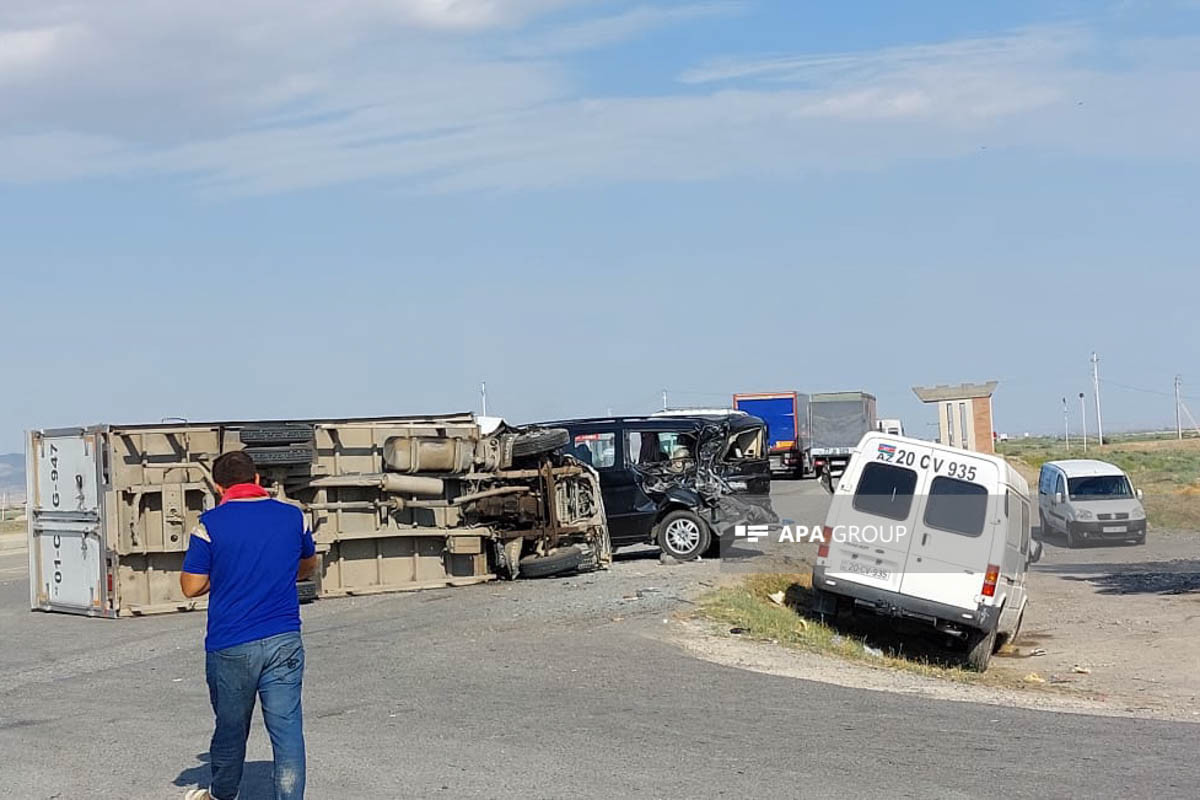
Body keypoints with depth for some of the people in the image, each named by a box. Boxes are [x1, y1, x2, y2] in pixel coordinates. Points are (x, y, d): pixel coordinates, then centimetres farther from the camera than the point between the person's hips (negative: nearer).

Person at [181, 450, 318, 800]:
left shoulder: (211, 523, -6)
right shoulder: (293, 516, 4)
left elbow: (191, 586, -5)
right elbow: (309, 565, 22)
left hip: (230, 647, -1)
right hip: (284, 641, 1)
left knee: (230, 728, 16)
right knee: (287, 728, 1)